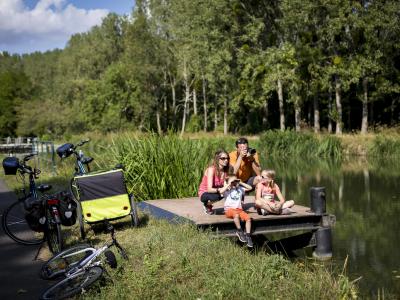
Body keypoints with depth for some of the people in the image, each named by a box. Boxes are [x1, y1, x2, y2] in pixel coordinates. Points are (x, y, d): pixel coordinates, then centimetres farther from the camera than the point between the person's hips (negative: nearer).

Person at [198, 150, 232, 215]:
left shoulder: (226, 170, -7)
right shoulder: (211, 169, -24)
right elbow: (209, 189, -31)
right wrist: (219, 190, -49)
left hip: (215, 191, 5)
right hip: (204, 193, -5)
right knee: (216, 197, -38)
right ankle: (207, 205, -4)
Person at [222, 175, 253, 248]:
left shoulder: (240, 189, 19)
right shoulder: (227, 190, 7)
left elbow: (250, 188, 17)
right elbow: (221, 191, -16)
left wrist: (240, 183, 13)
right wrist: (229, 184, -8)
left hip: (239, 209, 4)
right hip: (229, 209, -4)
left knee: (248, 218, -22)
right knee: (236, 215, -38)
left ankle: (248, 236, -19)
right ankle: (239, 231, -23)